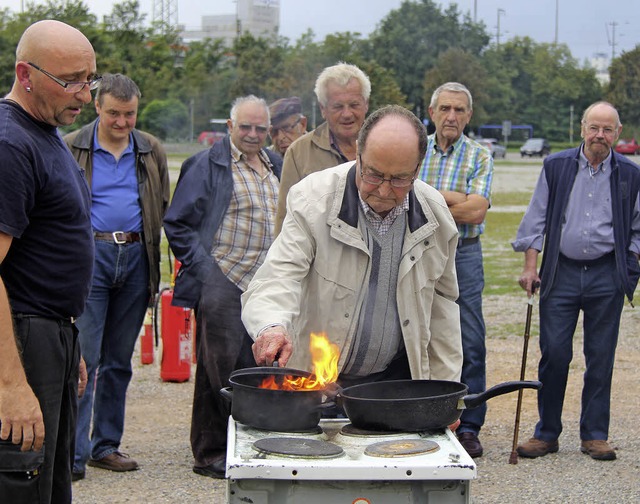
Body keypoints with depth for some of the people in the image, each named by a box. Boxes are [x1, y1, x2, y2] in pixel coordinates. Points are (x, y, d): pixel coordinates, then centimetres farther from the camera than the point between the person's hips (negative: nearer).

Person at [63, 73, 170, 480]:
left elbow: (162, 208, 19)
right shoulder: (71, 149, 2)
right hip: (88, 257, -4)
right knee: (83, 359, -9)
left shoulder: (152, 151, 12)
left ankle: (106, 444, 20)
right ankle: (73, 454, -6)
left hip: (135, 259, 4)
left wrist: (147, 244, 8)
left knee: (119, 360, 11)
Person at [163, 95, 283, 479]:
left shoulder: (276, 166, 16)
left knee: (257, 368, 8)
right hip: (224, 284, -6)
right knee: (220, 367, -3)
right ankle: (210, 454, 7)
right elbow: (178, 224, -3)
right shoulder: (207, 165, -2)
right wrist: (203, 270, -10)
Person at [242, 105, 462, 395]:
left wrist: (445, 390, 10)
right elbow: (278, 277, -22)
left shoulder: (435, 213, -2)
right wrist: (272, 326, -45)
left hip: (397, 378, 2)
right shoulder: (312, 199, -14)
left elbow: (441, 301, 9)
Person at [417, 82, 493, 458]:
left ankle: (469, 427, 8)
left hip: (463, 256, -1)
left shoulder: (480, 157, 1)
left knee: (471, 344, -1)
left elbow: (476, 212, -12)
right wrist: (452, 197, -14)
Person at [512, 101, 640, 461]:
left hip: (607, 277, 0)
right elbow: (537, 218, 6)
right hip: (561, 273, 0)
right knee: (554, 353, -2)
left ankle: (595, 435, 15)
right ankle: (547, 433, 10)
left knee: (601, 357, 5)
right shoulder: (556, 166, 5)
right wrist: (530, 266, 0)